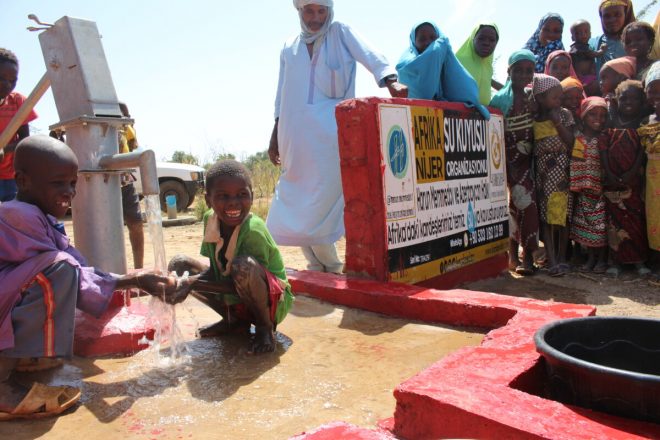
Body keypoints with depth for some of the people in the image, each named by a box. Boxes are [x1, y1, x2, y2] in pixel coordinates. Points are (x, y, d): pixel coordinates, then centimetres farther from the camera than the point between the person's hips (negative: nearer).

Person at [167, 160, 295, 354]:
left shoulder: (254, 230, -28)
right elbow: (215, 269, -4)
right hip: (234, 301, 7)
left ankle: (265, 327, -9)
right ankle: (235, 320, 10)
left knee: (243, 265, -38)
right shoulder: (210, 220, -8)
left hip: (272, 302, -7)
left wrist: (194, 282, -30)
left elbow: (237, 284, -25)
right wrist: (191, 281, -25)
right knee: (179, 265, 0)